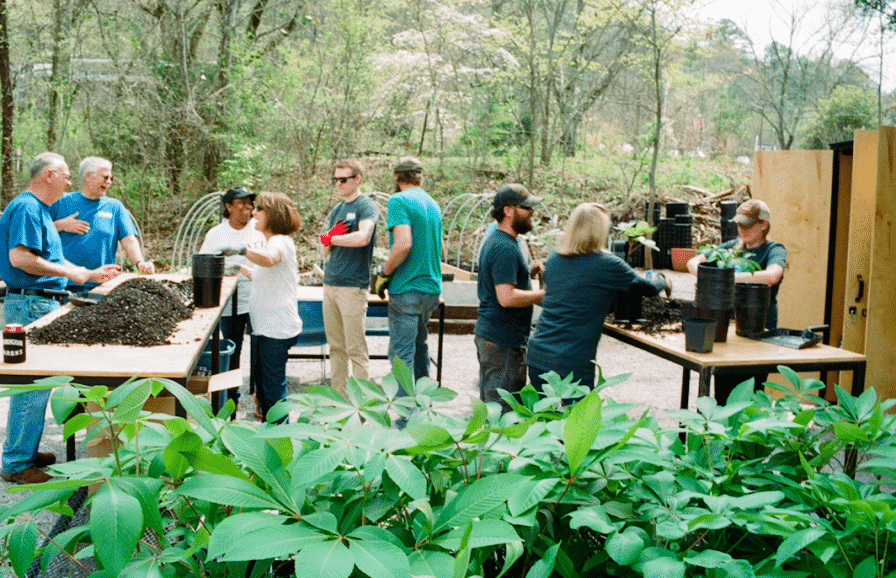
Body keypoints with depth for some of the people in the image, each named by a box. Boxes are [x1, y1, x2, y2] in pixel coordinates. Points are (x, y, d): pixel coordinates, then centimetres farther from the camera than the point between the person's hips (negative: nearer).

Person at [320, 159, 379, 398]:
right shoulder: (336, 211, 18)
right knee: (336, 347, 10)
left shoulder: (367, 207, -5)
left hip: (353, 287, -7)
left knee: (356, 350, -5)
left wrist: (329, 238, -8)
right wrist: (329, 238, -7)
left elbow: (363, 237, -23)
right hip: (330, 285, 7)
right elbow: (326, 252, 17)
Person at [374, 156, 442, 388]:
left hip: (407, 289, -8)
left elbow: (403, 244, -23)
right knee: (419, 346, 20)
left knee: (401, 354, -5)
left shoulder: (399, 201, -11)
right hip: (432, 288, 8)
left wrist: (383, 275, -12)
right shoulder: (432, 204, 14)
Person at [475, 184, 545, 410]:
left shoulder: (494, 240, 15)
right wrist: (543, 294, -14)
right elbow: (507, 297, -25)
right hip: (502, 340, -11)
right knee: (502, 411, -5)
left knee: (489, 406, 16)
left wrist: (527, 272, 11)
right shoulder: (504, 248, -18)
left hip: (488, 333, 11)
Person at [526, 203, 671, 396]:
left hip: (536, 356, 6)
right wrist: (663, 282, 28)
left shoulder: (554, 259, 7)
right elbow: (647, 288, 4)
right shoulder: (607, 265, -9)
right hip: (572, 364, -6)